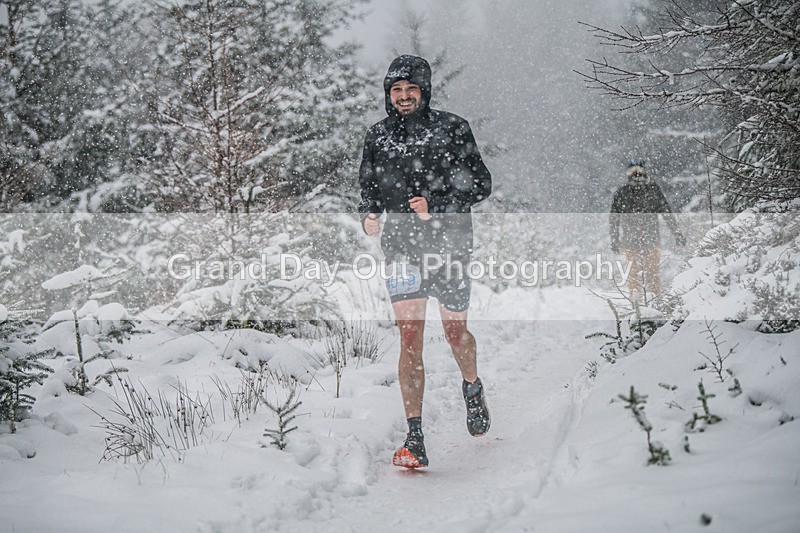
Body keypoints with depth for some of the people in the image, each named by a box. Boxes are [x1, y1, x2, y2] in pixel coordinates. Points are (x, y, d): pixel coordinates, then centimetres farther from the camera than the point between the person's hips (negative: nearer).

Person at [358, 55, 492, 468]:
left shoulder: (452, 129, 0)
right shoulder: (377, 136, 10)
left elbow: (480, 183, -2)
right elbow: (369, 189, 21)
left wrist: (436, 206, -15)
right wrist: (368, 217, -1)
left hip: (448, 244, -1)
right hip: (402, 246, 2)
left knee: (455, 332, 8)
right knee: (410, 337, -8)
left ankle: (472, 387, 43)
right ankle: (414, 439, -9)